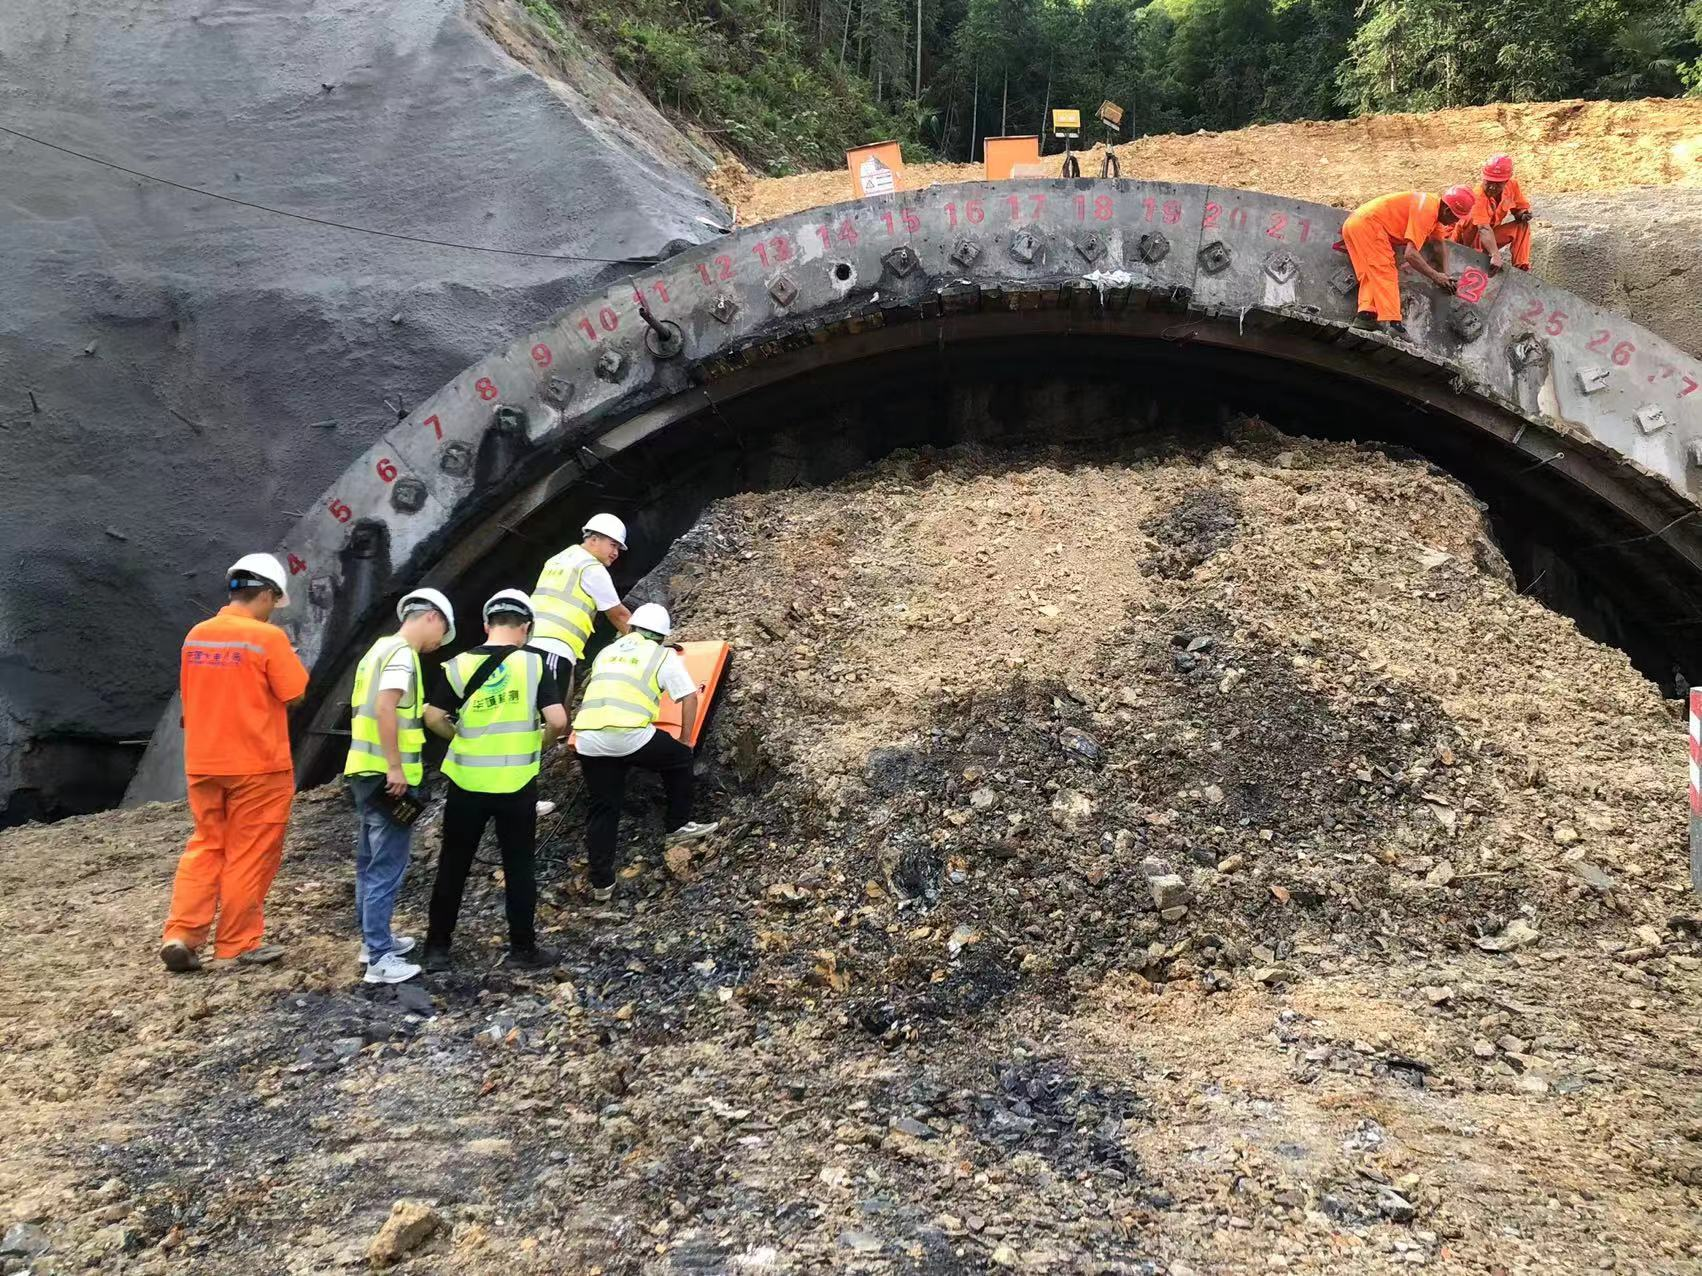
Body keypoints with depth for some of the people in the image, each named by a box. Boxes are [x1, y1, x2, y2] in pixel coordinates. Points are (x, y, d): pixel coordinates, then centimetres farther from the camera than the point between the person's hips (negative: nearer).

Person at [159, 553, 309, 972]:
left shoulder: (196, 635, 6)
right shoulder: (268, 637, -14)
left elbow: (190, 694, 16)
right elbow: (296, 695, -11)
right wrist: (288, 663, 6)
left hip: (203, 763, 6)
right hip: (258, 765, -6)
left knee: (205, 847, 16)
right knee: (249, 855, 5)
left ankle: (179, 935, 8)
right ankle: (239, 943, 12)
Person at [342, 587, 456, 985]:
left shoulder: (380, 648, 16)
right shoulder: (402, 652, -14)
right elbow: (385, 706, -27)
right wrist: (396, 767, -26)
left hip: (365, 770, 10)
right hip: (388, 776, -10)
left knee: (370, 863, 18)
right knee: (386, 868, -6)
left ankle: (372, 940, 29)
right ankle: (380, 959, -2)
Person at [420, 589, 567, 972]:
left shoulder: (460, 664, -3)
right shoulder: (534, 663, -7)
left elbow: (433, 718, -3)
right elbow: (558, 722, -13)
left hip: (467, 782, 1)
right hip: (517, 784, -1)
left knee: (453, 865, 14)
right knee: (518, 867, 11)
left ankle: (437, 947, 20)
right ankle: (523, 947, 17)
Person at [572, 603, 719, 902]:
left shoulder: (607, 651, 28)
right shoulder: (663, 656, 14)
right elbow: (690, 698, 10)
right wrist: (685, 740, 21)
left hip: (586, 738, 5)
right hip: (629, 735, -5)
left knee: (602, 809, 15)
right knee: (680, 759, 22)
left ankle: (601, 883, 17)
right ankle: (677, 827, 30)